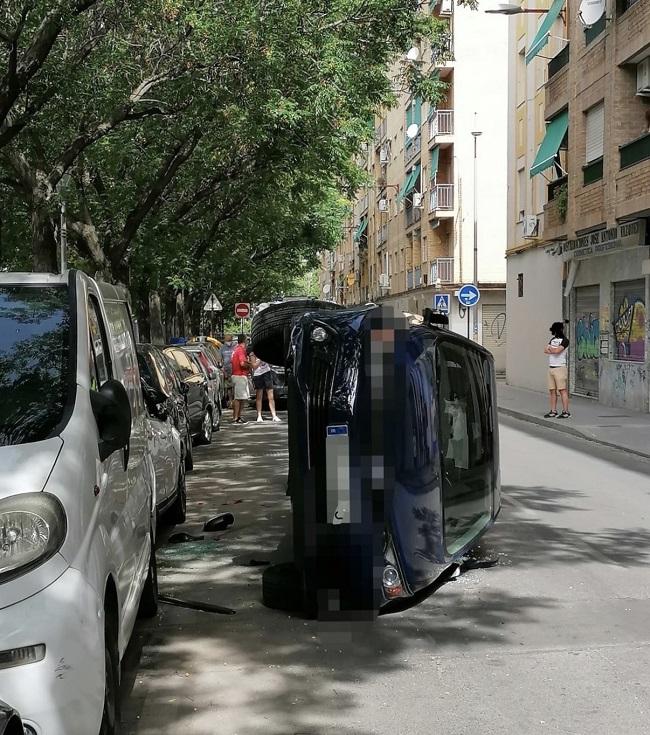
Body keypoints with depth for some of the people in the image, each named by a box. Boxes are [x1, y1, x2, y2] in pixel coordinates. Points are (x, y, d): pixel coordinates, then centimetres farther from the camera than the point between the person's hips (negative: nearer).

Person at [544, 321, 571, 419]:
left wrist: (550, 348, 0)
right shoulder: (553, 339, 16)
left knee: (562, 390, -8)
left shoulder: (565, 340, -7)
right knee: (552, 391, 6)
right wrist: (554, 351, -12)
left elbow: (557, 351, -19)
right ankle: (553, 412, 10)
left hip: (560, 368, -8)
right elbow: (545, 350, 4)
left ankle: (565, 412, -7)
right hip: (551, 367, 8)